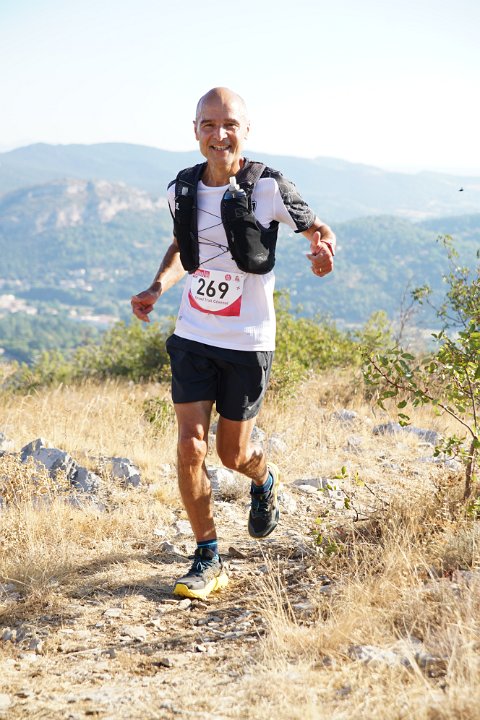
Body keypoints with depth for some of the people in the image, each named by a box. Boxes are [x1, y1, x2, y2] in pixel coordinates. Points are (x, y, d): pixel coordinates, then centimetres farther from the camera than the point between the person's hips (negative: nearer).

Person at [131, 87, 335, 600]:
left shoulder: (268, 188, -11)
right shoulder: (182, 190, 1)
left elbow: (314, 226, 3)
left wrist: (324, 247, -21)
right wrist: (157, 288, 2)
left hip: (247, 342, -3)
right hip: (192, 336, 3)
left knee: (232, 453, 9)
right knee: (190, 447, -7)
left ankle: (265, 482, 47)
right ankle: (207, 560, 8)